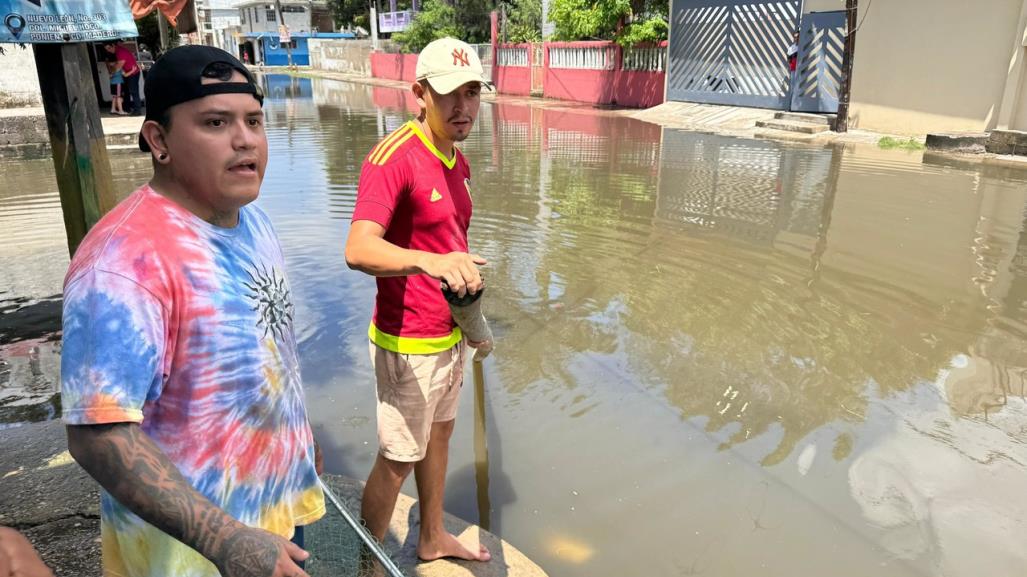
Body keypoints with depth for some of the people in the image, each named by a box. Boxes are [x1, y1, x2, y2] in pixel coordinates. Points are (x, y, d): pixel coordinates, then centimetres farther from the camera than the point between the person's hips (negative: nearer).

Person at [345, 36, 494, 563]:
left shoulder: (457, 162, 7)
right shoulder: (393, 157, -21)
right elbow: (358, 250, -34)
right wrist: (428, 261, -51)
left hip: (450, 332, 9)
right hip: (409, 342, -9)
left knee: (439, 433, 22)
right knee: (397, 460, 3)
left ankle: (432, 538, 44)